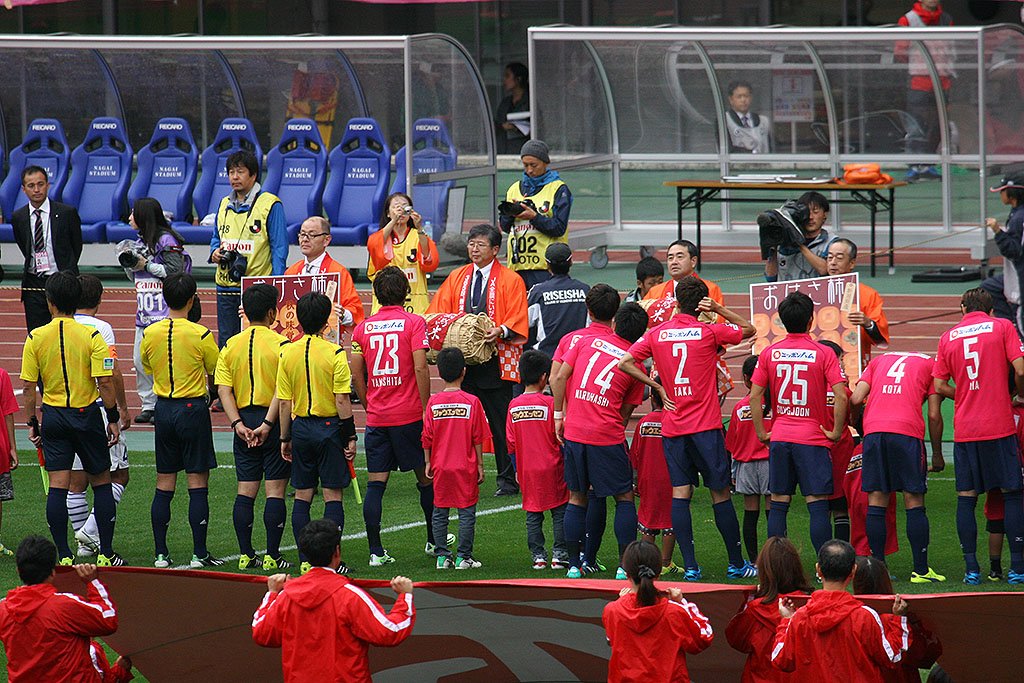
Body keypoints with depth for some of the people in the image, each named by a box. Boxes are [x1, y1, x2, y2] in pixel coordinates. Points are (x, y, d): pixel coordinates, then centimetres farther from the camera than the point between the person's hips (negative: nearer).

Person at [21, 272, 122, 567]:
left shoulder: (36, 337, -4)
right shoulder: (91, 336, -10)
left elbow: (28, 388, -2)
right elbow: (105, 382, -12)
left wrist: (32, 424, 8)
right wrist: (113, 418, -1)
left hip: (53, 415, 1)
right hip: (86, 415, -1)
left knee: (57, 486, 2)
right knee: (101, 482, 11)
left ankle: (64, 556, 1)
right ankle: (106, 553, 12)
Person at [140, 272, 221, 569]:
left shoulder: (150, 333, -1)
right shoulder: (201, 335, -13)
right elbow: (217, 374, -2)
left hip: (163, 409, 4)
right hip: (193, 408, -4)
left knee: (164, 484, 9)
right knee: (198, 484, 0)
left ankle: (160, 553, 9)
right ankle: (199, 554, -1)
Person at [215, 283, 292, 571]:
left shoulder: (231, 346, 5)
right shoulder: (280, 344, -8)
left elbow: (224, 390, -1)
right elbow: (282, 389, -16)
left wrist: (238, 424, -6)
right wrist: (268, 424, -16)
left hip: (244, 420, 4)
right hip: (274, 424, -4)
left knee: (245, 491, 8)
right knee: (275, 490, 0)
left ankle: (245, 554, 8)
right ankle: (272, 556, -2)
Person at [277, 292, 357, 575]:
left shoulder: (287, 353, 0)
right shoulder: (335, 354, -11)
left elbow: (284, 402, 3)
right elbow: (342, 401, -12)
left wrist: (285, 438, 11)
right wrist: (350, 437, -5)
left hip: (300, 427, 4)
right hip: (329, 427, -4)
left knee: (302, 495, 9)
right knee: (332, 495, 1)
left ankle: (305, 560, 9)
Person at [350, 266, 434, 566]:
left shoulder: (363, 327, 6)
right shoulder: (413, 322, -4)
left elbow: (356, 375, 5)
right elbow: (420, 368, -13)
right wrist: (426, 409, -7)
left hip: (376, 417, 3)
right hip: (409, 415, -3)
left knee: (376, 482, 3)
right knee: (426, 476, 14)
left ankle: (376, 550, -2)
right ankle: (434, 540, 25)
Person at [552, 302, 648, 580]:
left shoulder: (587, 342, 7)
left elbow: (559, 378, 1)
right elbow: (627, 411, 8)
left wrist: (560, 414, 7)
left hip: (573, 432, 2)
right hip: (607, 436, -2)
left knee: (576, 497, 13)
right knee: (624, 498, 10)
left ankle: (573, 565, 13)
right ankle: (625, 565, 4)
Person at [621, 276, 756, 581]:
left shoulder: (656, 334, 3)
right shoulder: (709, 332, -5)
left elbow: (625, 362, -1)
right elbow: (749, 329, 10)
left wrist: (658, 387, 4)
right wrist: (718, 309, 4)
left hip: (672, 427, 3)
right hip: (706, 426, -3)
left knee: (680, 492, 2)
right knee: (721, 493, 5)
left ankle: (690, 567, -3)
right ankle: (736, 564, 12)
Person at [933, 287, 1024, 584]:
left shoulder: (948, 337, 9)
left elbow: (940, 386, 7)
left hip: (964, 428, 2)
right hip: (999, 425, -2)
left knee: (966, 497, 6)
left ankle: (972, 569, 2)